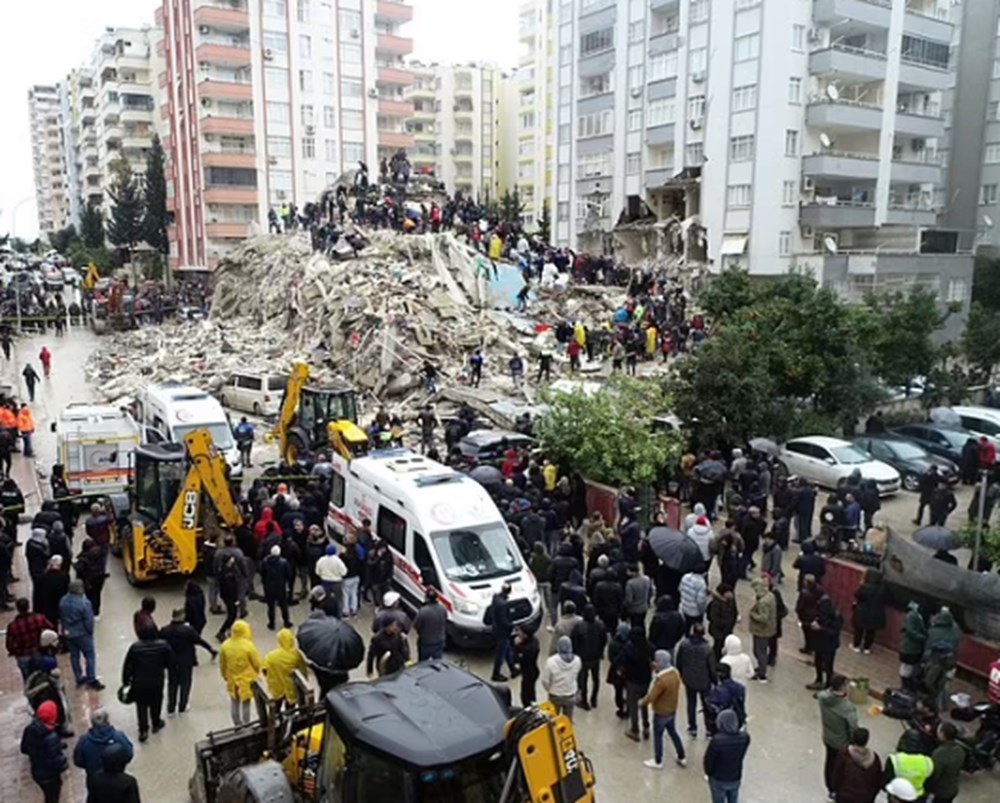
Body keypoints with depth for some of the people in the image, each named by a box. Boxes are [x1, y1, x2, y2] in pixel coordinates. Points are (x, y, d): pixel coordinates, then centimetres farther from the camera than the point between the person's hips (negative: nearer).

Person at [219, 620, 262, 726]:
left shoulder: (225, 645, -10)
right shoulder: (248, 645, -22)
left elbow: (222, 664, 2)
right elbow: (257, 663, -13)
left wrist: (225, 676, 19)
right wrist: (256, 674, 8)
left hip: (232, 680, 4)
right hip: (247, 680, -4)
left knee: (234, 703, 18)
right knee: (246, 704, 9)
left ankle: (237, 725, 30)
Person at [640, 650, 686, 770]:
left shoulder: (661, 679, -34)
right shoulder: (675, 673, -9)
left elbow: (651, 697, -27)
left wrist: (642, 702, -5)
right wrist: (657, 671, -1)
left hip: (661, 713, -7)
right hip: (672, 710, 7)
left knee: (658, 736, 12)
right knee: (673, 732, 25)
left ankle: (658, 762, 28)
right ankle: (682, 757, 37)